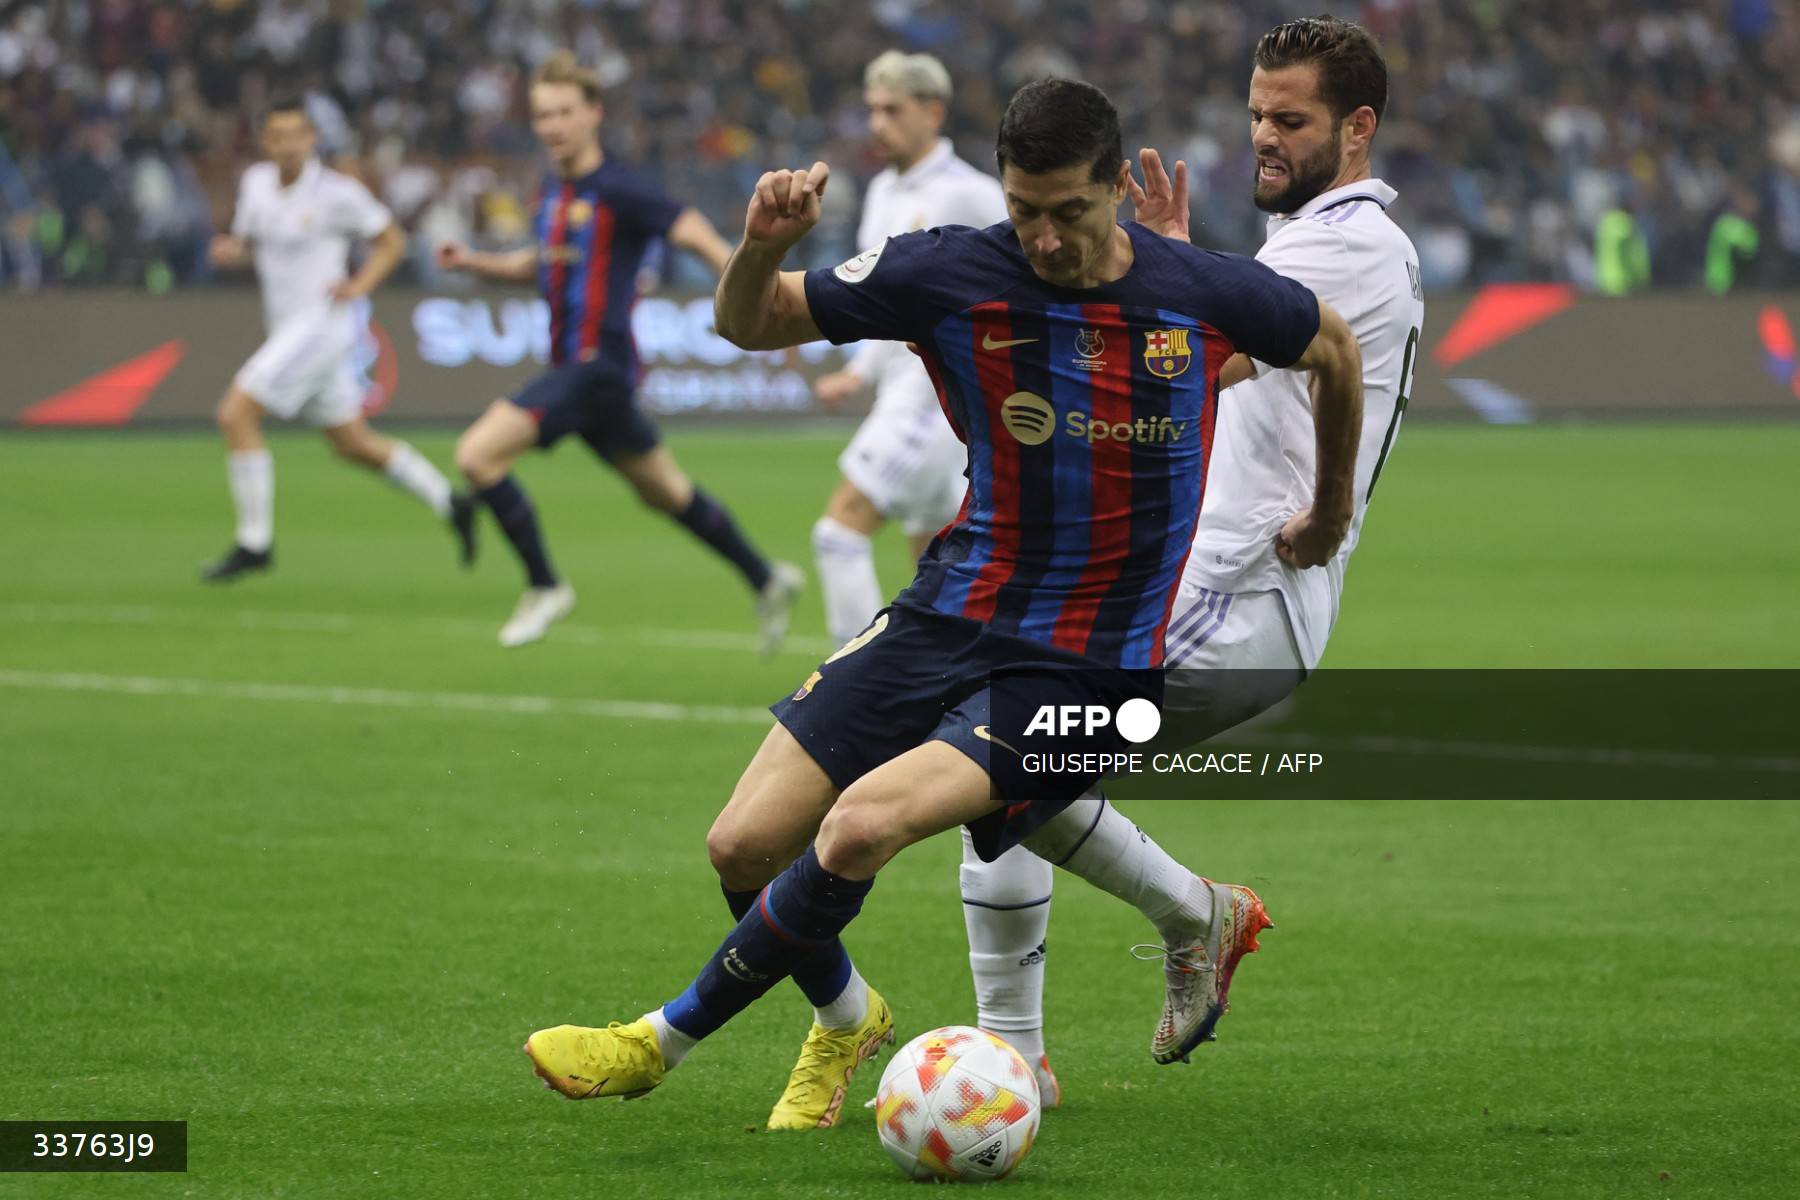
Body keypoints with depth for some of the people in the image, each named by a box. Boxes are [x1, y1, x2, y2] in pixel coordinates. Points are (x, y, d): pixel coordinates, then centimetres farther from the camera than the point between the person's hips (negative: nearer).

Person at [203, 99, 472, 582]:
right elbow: (249, 242, 19)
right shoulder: (255, 182, 6)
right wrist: (230, 250, -4)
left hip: (322, 322, -8)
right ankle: (451, 505, 27)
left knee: (236, 414, -15)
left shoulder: (337, 193, -12)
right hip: (289, 327, 8)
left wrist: (359, 285, -16)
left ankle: (254, 542, -9)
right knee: (353, 444, 15)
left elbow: (392, 241, -1)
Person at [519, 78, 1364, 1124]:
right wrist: (763, 247, -23)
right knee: (746, 846, -4)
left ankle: (665, 1039, -4)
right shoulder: (952, 275, -8)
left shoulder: (1210, 294, -10)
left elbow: (1335, 348, 13)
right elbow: (751, 324, 0)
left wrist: (1332, 511, 26)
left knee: (862, 827, -25)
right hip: (950, 617, 3)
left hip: (1091, 671, -3)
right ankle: (848, 1018, 29)